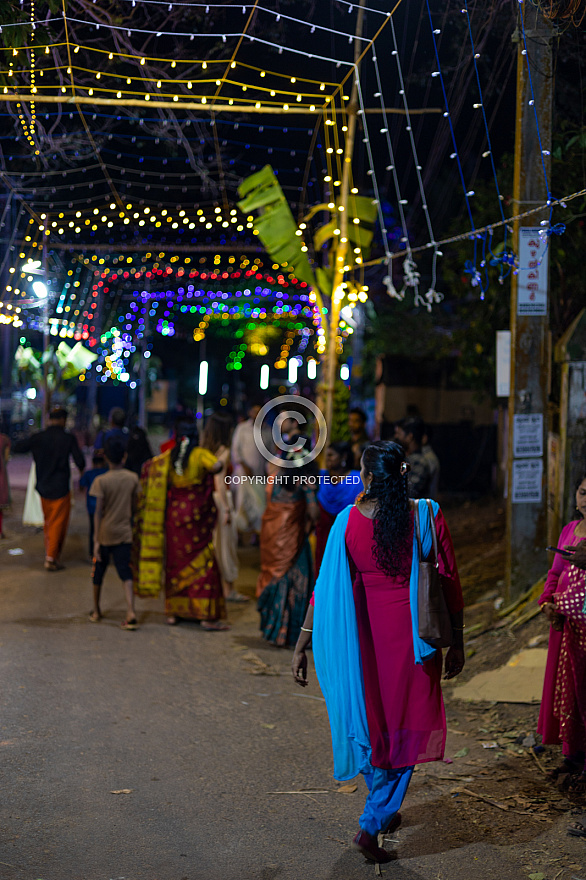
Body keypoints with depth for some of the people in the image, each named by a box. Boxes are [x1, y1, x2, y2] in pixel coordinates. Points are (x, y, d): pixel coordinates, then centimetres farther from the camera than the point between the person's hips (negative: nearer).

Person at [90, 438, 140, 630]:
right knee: (125, 573, -2)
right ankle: (130, 612, -20)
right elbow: (134, 506, 7)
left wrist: (96, 539, -10)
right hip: (124, 533, 1)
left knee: (98, 572, 16)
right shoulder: (133, 478, -1)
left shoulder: (101, 481, -10)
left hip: (105, 533, -1)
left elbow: (98, 511, -12)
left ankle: (96, 611, 30)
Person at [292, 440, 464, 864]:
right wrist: (457, 642, 6)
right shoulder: (428, 516, -9)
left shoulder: (348, 521, -9)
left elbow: (326, 589, -8)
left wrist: (302, 645, -1)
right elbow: (450, 583, -5)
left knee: (372, 720, 20)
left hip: (365, 635, 2)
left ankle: (384, 810, 38)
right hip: (412, 636, -1)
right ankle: (372, 824, 3)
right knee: (406, 725, 9)